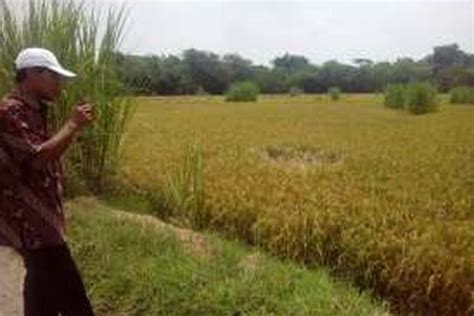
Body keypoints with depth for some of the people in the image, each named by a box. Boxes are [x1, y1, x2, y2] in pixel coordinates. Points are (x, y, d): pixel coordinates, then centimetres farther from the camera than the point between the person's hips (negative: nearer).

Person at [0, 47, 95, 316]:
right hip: (31, 220, -11)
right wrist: (73, 125, -19)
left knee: (44, 285, 21)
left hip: (39, 218, 11)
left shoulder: (34, 111, 13)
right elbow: (39, 157, -27)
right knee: (68, 292, -4)